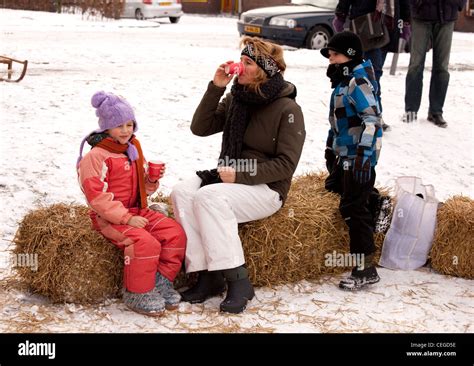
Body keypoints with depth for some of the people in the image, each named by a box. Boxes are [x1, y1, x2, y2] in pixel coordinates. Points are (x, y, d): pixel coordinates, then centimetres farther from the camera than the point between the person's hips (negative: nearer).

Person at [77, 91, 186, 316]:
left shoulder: (133, 150, 13)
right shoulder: (96, 156, -13)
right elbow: (98, 198, -18)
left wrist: (151, 181, -2)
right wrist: (126, 218, -23)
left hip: (137, 212, 8)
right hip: (109, 219, -8)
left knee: (175, 233, -11)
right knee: (146, 243, -31)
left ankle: (161, 281, 2)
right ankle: (137, 294, -13)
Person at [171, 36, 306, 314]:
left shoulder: (288, 109, -11)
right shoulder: (235, 99, 10)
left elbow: (286, 165, -14)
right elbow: (200, 128, 6)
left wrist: (241, 175, -22)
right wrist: (215, 89, -4)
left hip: (266, 188, -7)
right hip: (230, 178, 7)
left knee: (209, 196, -32)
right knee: (182, 193, -20)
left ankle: (238, 280, -27)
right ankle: (208, 275, -20)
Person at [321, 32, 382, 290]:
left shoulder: (358, 81, -16)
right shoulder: (343, 80, 15)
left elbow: (372, 118, -24)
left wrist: (363, 154, -29)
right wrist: (331, 146, 30)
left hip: (359, 156, -11)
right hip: (345, 155, 11)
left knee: (354, 208, -10)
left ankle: (366, 268, -7)